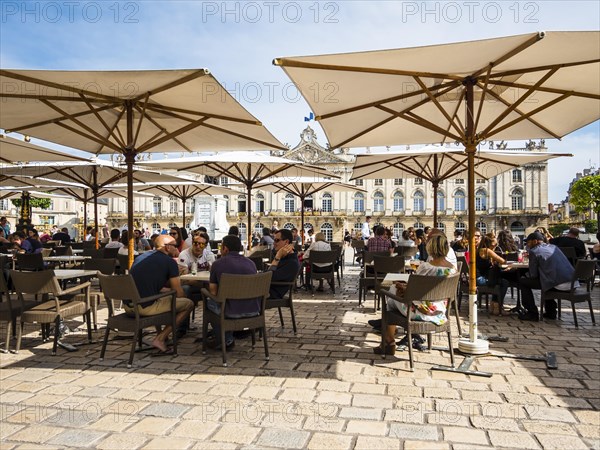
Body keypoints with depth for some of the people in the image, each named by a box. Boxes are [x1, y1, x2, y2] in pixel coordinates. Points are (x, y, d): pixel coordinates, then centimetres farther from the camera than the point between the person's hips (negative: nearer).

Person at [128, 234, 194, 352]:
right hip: (145, 308, -8)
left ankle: (162, 335, 25)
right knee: (189, 303, 2)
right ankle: (160, 338, 0)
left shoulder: (141, 257, 18)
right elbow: (179, 294, 1)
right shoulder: (169, 262, -3)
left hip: (127, 307, 8)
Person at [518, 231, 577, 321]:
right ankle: (550, 312, 36)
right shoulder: (553, 247, 19)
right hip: (573, 283, 8)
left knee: (523, 281, 6)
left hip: (558, 285, -8)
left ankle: (532, 313, 8)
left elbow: (533, 275, -3)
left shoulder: (534, 251, -3)